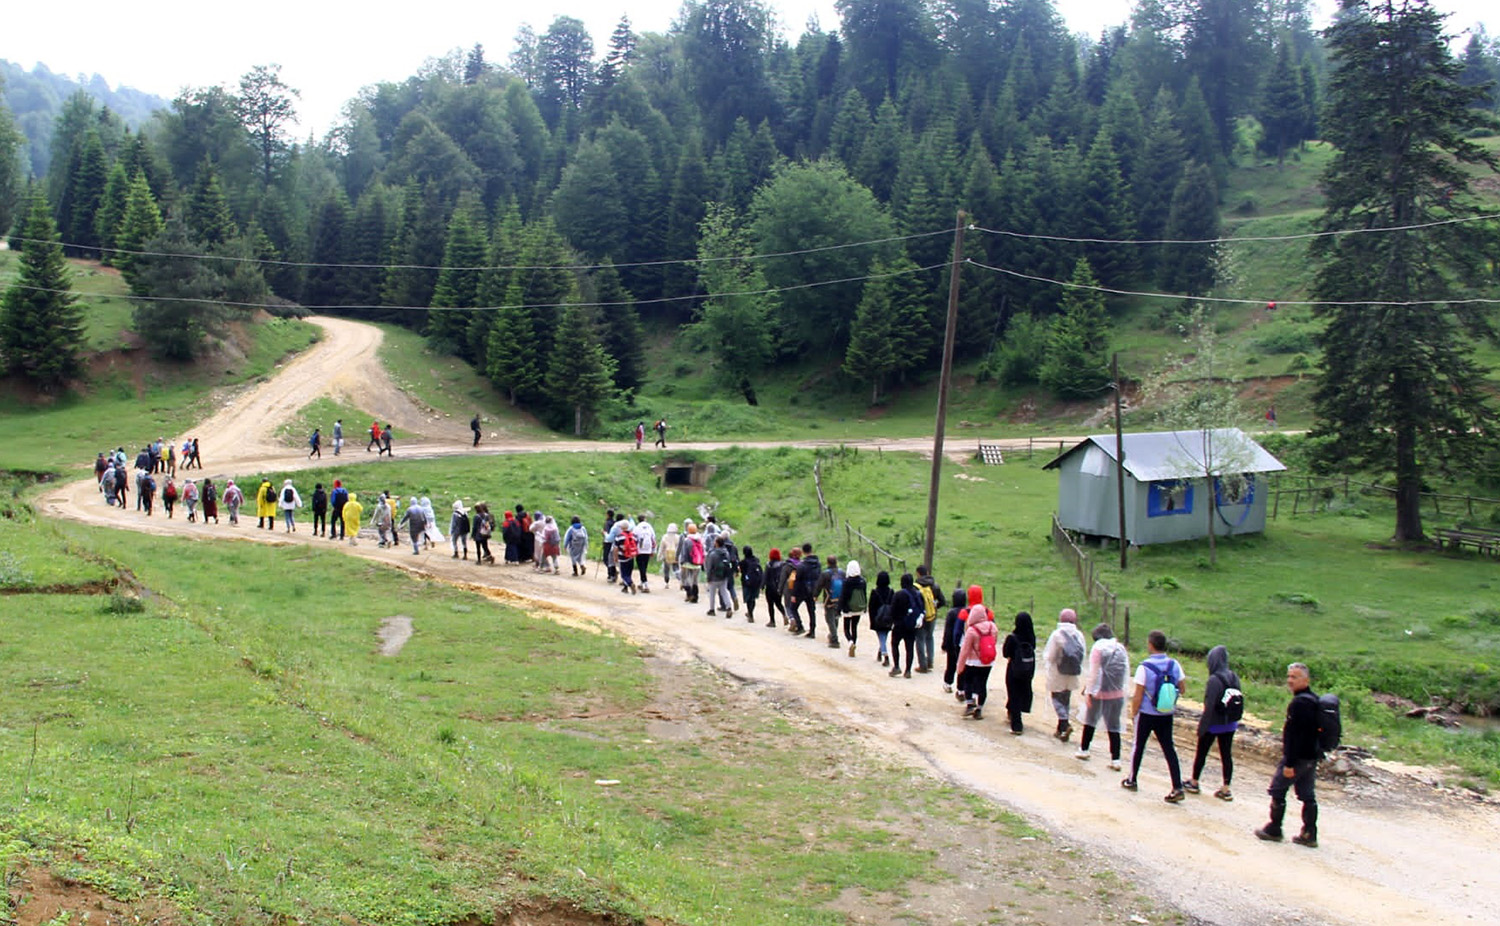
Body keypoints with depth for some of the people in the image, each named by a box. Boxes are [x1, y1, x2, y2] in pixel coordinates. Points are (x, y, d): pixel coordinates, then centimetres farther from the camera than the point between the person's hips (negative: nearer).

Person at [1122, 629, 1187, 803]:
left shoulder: (1144, 667, -18)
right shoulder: (1174, 665, -5)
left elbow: (1138, 696, -15)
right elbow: (1181, 689, 3)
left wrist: (1133, 712, -2)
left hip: (1147, 714, -3)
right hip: (1167, 715, 3)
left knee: (1139, 746, 14)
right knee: (1169, 749, 6)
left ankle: (1131, 781, 28)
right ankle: (1177, 787, -1)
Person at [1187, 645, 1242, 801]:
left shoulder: (1214, 680, -22)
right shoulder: (1234, 677, -2)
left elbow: (1209, 705, -21)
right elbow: (1240, 700, 4)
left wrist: (1202, 725, -13)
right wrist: (1234, 719, 13)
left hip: (1214, 724, -6)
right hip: (1230, 724, 6)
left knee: (1201, 753, 12)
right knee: (1227, 755, 10)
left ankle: (1193, 782, 25)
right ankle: (1226, 789, 12)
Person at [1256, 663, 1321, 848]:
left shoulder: (1299, 703, -21)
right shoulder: (1315, 700, 10)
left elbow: (1295, 735, -24)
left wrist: (1289, 763, -23)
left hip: (1297, 756, -9)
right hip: (1312, 756, 9)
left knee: (1277, 791, 4)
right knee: (1308, 796, 12)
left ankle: (1273, 830, 12)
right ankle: (1309, 835, 15)